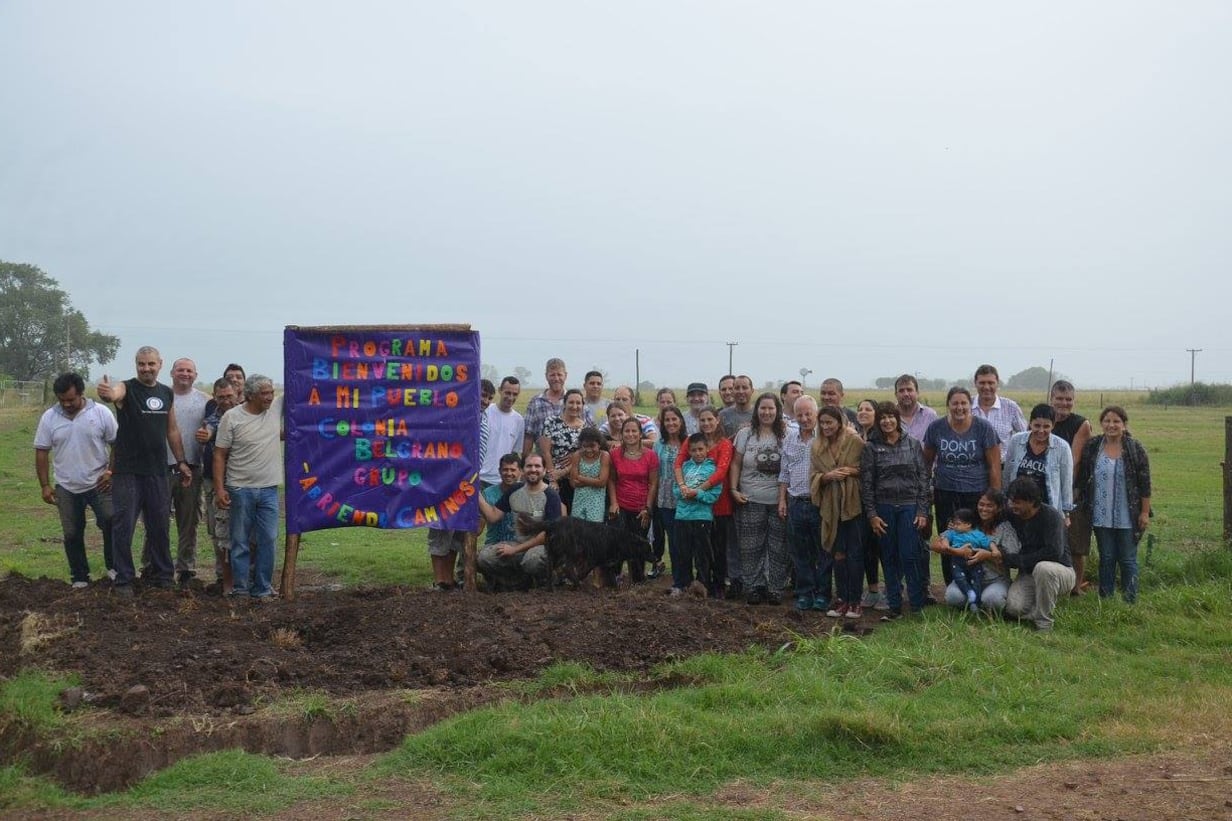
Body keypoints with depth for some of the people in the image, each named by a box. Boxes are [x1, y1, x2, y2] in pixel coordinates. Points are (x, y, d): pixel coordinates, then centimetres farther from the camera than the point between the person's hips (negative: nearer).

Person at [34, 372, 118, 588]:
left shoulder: (101, 413, -7)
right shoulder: (49, 418, -2)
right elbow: (42, 452, 2)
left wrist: (112, 471, -10)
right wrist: (45, 485, -2)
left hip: (99, 483, -2)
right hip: (66, 488, 2)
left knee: (111, 522, -10)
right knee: (72, 535, 7)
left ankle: (113, 566, 10)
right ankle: (79, 578, 19)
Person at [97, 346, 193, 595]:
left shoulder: (167, 394, 9)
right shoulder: (127, 388, -8)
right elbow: (114, 394, -33)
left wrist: (181, 462, 12)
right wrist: (107, 393, -57)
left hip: (157, 472, 5)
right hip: (127, 472, -5)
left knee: (160, 525, 11)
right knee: (123, 526, -1)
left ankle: (162, 575, 23)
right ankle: (123, 579, 7)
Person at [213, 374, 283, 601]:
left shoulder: (277, 409, 3)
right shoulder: (232, 417, -7)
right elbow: (220, 455, -5)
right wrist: (219, 489, -10)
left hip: (269, 489, 3)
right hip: (241, 489, -3)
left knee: (268, 540, 4)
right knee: (240, 542, 5)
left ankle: (263, 589, 13)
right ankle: (240, 589, 13)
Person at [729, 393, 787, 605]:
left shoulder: (785, 435, 2)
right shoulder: (745, 434, 4)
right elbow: (736, 464, 7)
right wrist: (734, 489, -3)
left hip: (779, 500, 0)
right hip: (750, 500, 0)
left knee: (778, 548, 3)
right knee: (751, 548, 3)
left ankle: (775, 589, 12)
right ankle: (754, 588, 12)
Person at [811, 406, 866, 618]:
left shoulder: (855, 442, -5)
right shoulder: (817, 447, 8)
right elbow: (813, 476, 7)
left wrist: (852, 471, -17)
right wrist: (828, 476, -10)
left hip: (853, 503, -4)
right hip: (831, 505, 4)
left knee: (855, 553, -1)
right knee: (838, 554, 6)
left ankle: (855, 601, 6)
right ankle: (842, 598, 13)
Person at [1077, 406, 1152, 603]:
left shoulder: (1135, 449, -3)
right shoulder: (1092, 447, 3)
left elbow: (1145, 484, -2)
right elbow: (1082, 479, 9)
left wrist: (1145, 513, -5)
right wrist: (1083, 504, 8)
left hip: (1128, 517, -2)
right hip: (1101, 516, 2)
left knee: (1128, 560, 3)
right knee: (1106, 558, 10)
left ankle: (1130, 601, 10)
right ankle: (1105, 600, 17)